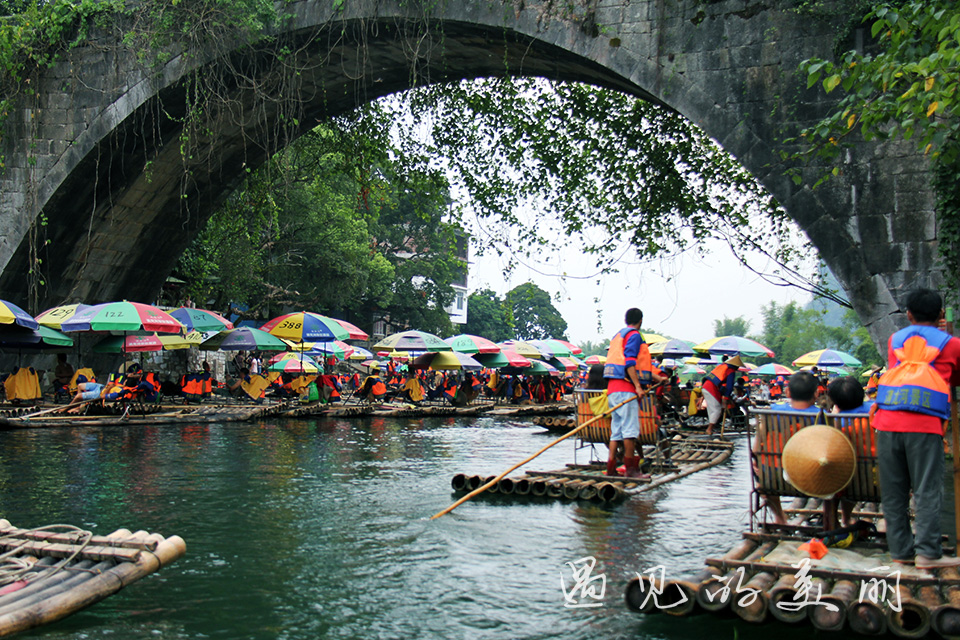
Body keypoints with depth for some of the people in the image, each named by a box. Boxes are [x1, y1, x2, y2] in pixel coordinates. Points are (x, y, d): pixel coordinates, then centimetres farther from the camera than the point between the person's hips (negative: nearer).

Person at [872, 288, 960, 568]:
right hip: (924, 425, -3)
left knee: (893, 492, 8)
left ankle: (901, 550, 12)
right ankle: (927, 553, -2)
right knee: (927, 491, 1)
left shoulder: (894, 340, 18)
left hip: (887, 422, 3)